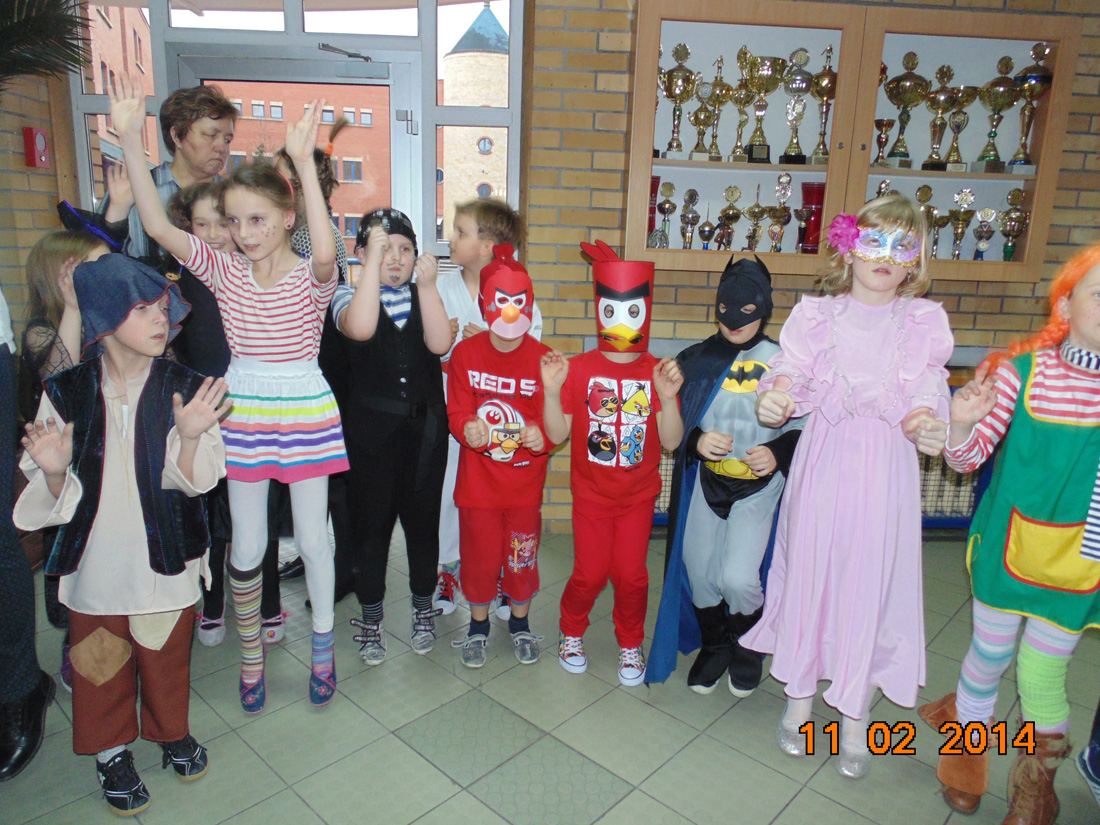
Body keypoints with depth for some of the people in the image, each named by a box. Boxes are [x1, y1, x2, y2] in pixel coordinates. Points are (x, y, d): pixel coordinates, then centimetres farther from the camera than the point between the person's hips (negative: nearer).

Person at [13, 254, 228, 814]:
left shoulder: (186, 388, -9)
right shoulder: (65, 392, -6)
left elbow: (197, 480, -12)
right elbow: (54, 496, -1)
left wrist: (190, 436, -30)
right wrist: (54, 470, -23)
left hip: (165, 555, -1)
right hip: (96, 556, 1)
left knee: (167, 657, 16)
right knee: (100, 663, 16)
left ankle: (172, 731, 43)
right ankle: (112, 751, 41)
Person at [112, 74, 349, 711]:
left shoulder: (311, 278, -9)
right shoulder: (225, 273, 0)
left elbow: (326, 253, -34)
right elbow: (160, 228, -13)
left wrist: (305, 162, -40)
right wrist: (131, 142, -21)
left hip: (306, 413, -2)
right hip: (243, 415, 3)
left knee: (313, 538, 9)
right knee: (248, 546, 11)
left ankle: (323, 649, 31)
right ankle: (251, 651, 34)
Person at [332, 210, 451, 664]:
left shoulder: (427, 296, 6)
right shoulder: (349, 296, -1)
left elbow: (440, 344, -13)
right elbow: (360, 328, -26)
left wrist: (426, 284, -18)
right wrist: (373, 258, -24)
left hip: (425, 426, 2)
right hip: (372, 427, -1)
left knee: (422, 519, 10)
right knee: (372, 523, 7)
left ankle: (423, 609, 32)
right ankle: (370, 620, 26)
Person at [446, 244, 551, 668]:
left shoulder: (542, 359, -8)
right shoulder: (465, 354, -5)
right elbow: (456, 413, -4)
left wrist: (540, 436, -29)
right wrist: (467, 429, -26)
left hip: (524, 481, 0)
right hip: (478, 480, 0)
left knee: (523, 555, 13)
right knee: (479, 555, 11)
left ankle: (520, 624, 38)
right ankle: (478, 626, 35)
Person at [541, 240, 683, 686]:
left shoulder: (659, 372, -6)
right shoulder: (579, 369, -8)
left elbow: (671, 442, -8)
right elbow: (557, 434, -7)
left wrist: (668, 397, -23)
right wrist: (552, 390, -21)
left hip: (639, 494, 1)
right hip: (590, 493, -1)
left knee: (631, 574, 6)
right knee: (590, 573, 5)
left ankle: (631, 644, 32)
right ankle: (571, 632, 34)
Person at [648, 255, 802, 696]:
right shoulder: (698, 359, 2)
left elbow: (805, 428, 1)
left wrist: (778, 452, -16)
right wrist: (697, 440, -15)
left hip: (758, 486, -3)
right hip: (705, 481, 3)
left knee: (737, 577, -13)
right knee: (699, 573, 8)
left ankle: (748, 646, 21)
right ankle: (713, 646, 37)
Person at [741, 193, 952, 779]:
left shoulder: (925, 321, 5)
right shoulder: (816, 313, 3)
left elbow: (927, 394, 0)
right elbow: (788, 374, -5)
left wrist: (925, 424, -22)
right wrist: (773, 400, -27)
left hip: (885, 472, 0)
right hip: (822, 462, 0)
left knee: (870, 582, 7)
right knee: (808, 572, 9)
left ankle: (855, 715, 29)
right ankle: (800, 695, 32)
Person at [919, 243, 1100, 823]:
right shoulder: (1023, 373, -12)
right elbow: (967, 457, -7)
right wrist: (961, 421, -26)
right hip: (1010, 547, -1)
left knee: (1043, 671, 12)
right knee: (990, 653, 16)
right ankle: (967, 743, 44)